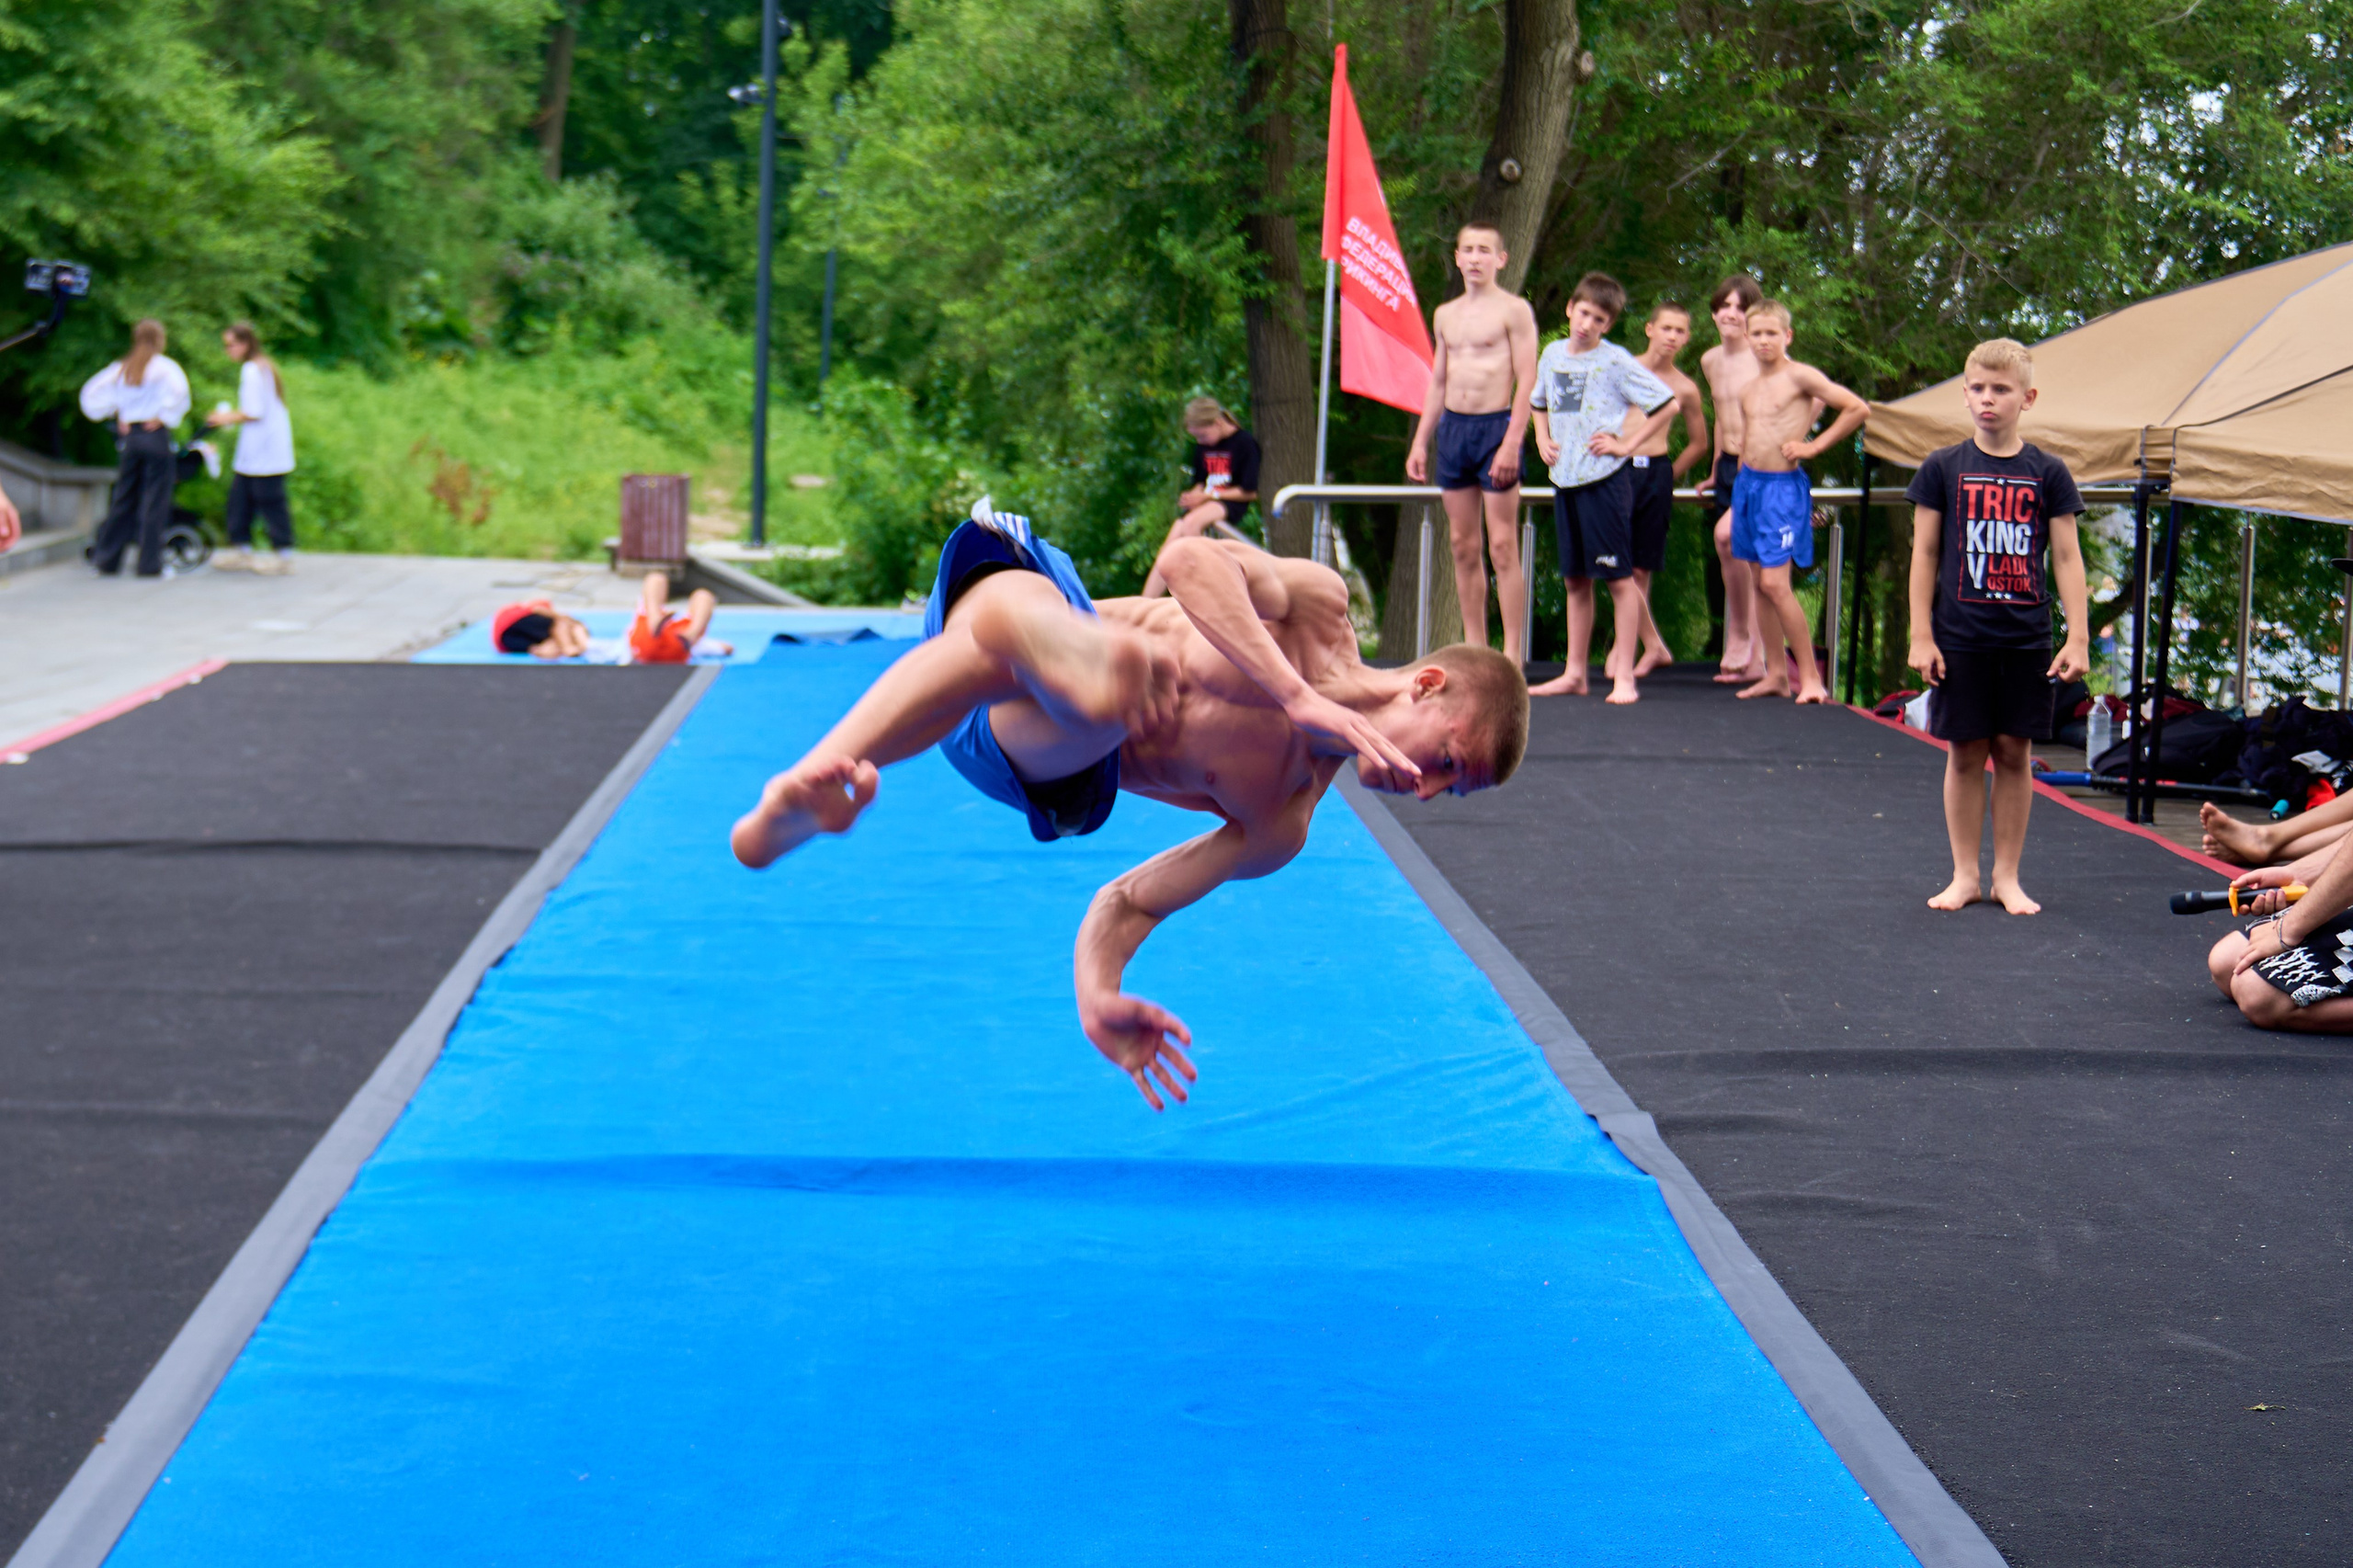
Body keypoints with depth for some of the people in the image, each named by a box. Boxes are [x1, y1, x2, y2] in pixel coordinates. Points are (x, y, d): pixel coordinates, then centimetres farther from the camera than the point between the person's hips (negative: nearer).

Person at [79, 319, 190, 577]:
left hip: (129, 437, 5)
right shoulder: (163, 366, -6)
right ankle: (150, 563, -2)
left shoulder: (121, 368, 10)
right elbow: (178, 390, -23)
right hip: (155, 437, -5)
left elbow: (92, 392, 11)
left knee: (123, 499, 12)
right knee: (154, 501, -1)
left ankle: (105, 559, 11)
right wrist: (164, 418, -11)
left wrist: (115, 416, 12)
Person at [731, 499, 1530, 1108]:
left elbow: (1127, 902, 5)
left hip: (1040, 766, 2)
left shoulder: (1282, 827, 1)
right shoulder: (1320, 609, -7)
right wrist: (1298, 696, -33)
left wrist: (1099, 997, -16)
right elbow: (1186, 560, -26)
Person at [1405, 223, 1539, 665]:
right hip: (1452, 427, 6)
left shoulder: (1514, 310, -3)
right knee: (1463, 546, 6)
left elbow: (1527, 380, -9)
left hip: (1496, 426, -6)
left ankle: (1512, 654, -7)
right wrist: (1421, 442, 14)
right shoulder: (1445, 315, 15)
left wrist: (1512, 443, -17)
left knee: (1503, 546, -8)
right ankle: (1473, 648, 11)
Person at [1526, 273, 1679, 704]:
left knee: (1618, 577, -4)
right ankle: (1574, 674, 18)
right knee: (1575, 579, 12)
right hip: (1565, 478, 6)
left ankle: (1624, 676, -1)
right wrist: (1543, 440, 10)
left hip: (1604, 477, -6)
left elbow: (1667, 405, -9)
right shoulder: (1553, 354, 10)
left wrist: (1627, 444, -11)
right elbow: (1540, 405, 28)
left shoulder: (1615, 362, -8)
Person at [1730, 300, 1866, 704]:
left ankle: (1810, 676, -8)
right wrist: (1741, 482, 17)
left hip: (1783, 486, -7)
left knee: (1775, 584, -15)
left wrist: (1814, 446, -8)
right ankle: (1774, 674, 15)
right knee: (1760, 584, 9)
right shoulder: (1748, 391, 14)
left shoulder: (1800, 376, -7)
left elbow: (1857, 408, -9)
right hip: (1748, 484, 7)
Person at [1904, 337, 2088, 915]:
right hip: (1959, 639, 0)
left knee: (2014, 752, 4)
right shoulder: (1943, 468, 1)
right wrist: (1921, 636, -2)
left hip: (2026, 639, 0)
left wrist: (2078, 636, -3)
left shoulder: (2048, 473, 2)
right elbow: (1924, 554, 3)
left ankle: (2007, 875, 14)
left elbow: (2067, 558, 3)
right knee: (1965, 753, 4)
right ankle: (1965, 874, 15)